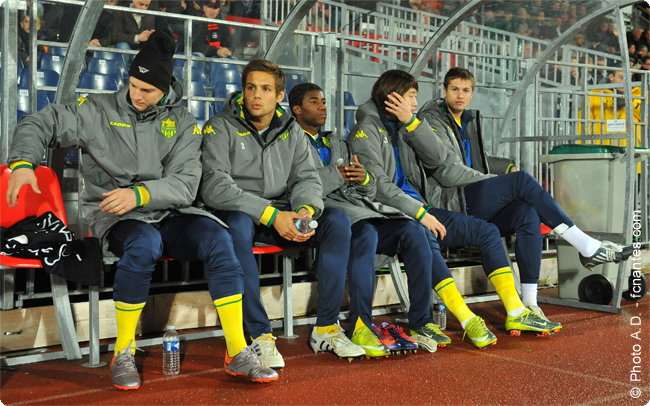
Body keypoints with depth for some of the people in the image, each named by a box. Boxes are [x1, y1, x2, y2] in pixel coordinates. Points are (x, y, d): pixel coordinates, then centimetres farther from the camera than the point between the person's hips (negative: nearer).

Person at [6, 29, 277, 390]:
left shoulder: (182, 123, 6)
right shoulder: (99, 110, 4)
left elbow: (185, 185, -4)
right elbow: (39, 124, 7)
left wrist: (139, 194, -22)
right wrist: (23, 163, -14)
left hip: (167, 215, 2)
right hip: (113, 219, -2)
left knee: (217, 237, -27)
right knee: (145, 243, -38)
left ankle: (237, 353, -21)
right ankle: (123, 355, -21)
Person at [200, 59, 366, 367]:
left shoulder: (291, 131, 10)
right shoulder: (221, 128, -6)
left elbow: (308, 179, 6)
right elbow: (215, 187, -18)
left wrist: (305, 209, -20)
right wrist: (271, 215, -26)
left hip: (281, 215, 5)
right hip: (236, 213, -4)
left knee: (338, 220, -17)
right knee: (238, 225, -39)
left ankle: (326, 328, -13)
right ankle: (260, 334, -32)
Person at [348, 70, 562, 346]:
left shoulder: (403, 128, 19)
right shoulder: (366, 130, -4)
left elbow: (437, 157, 3)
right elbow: (378, 185, -16)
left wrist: (411, 121, -7)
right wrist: (419, 213, -21)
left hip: (420, 207, 8)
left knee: (487, 231, -3)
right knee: (422, 236, -39)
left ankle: (516, 313, -4)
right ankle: (467, 320, -37)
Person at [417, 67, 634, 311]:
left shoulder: (469, 120, 23)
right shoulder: (432, 121, -2)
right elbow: (447, 172, -12)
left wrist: (508, 167, 18)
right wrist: (494, 181, -5)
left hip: (476, 207, 7)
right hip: (452, 204, -7)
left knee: (528, 213, -24)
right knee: (522, 180, -24)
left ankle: (529, 302, -27)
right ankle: (587, 247, -20)